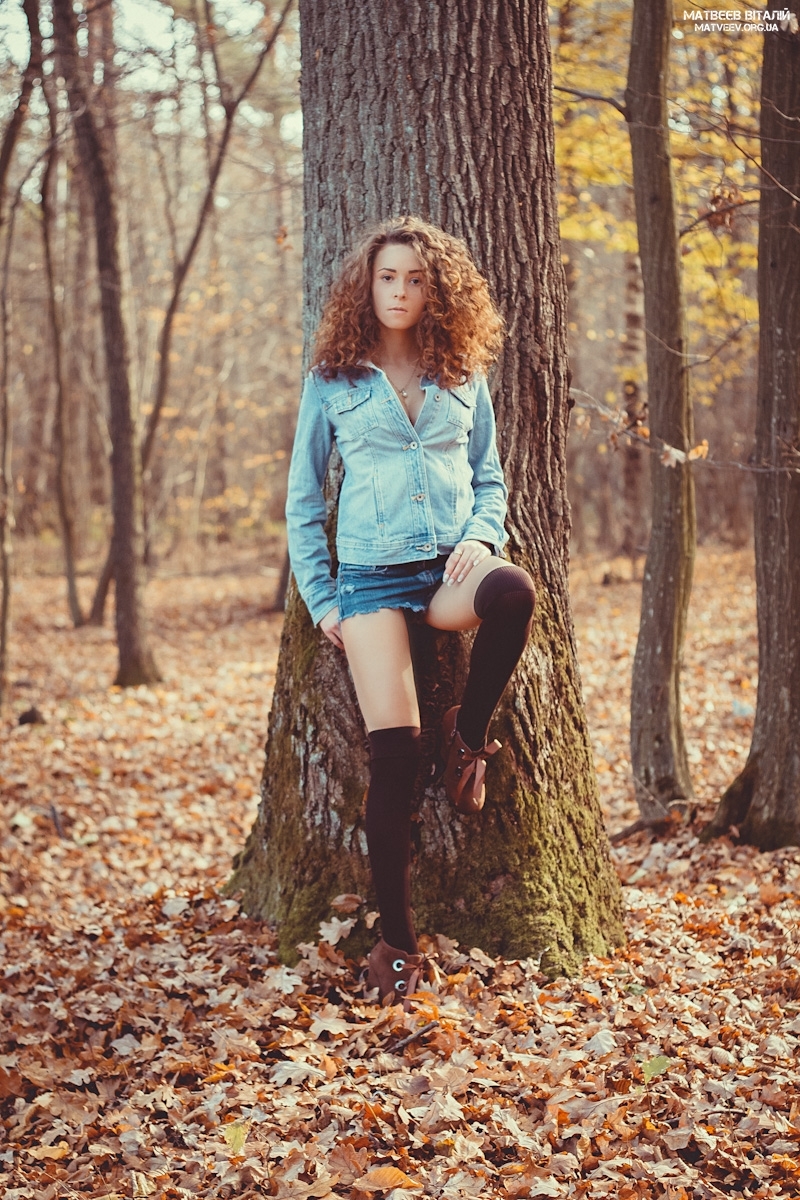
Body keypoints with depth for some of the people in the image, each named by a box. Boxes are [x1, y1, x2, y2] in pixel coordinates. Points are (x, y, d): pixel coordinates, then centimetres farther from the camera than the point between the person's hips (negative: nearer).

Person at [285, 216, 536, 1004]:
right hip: (373, 576, -1)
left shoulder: (464, 377, 13)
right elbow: (303, 503, 11)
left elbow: (489, 480, 18)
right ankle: (396, 939, -1)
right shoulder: (332, 383, 8)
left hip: (450, 568, 1)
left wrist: (481, 537, -4)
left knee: (512, 591, -37)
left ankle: (470, 733, -8)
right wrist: (321, 599, 3)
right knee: (394, 752, -13)